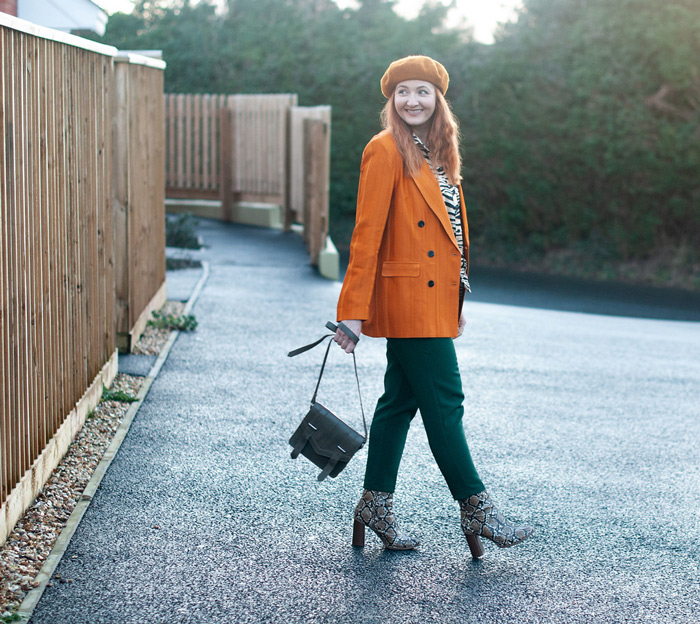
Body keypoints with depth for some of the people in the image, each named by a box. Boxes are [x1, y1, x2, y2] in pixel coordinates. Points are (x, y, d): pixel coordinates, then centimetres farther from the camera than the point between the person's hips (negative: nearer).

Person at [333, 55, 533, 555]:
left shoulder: (438, 154, 16)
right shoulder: (386, 151, -10)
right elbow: (367, 232, -14)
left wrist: (458, 302, 14)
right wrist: (353, 310, -16)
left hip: (435, 298, 9)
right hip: (408, 298, -9)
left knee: (401, 400, 12)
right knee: (444, 402, -3)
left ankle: (376, 505, 20)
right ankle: (475, 507, 5)